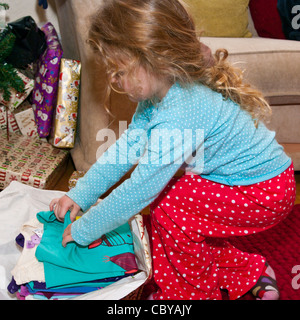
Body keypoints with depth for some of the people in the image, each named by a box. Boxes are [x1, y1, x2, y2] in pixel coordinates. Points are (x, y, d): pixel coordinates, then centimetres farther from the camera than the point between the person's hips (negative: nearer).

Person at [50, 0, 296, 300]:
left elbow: (140, 187, -31)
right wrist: (79, 195, -4)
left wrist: (83, 231, -18)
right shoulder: (158, 95, -6)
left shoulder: (179, 115, -36)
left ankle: (193, 290, 7)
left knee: (168, 205, -18)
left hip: (266, 193, -9)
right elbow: (125, 149, -1)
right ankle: (250, 273, 25)